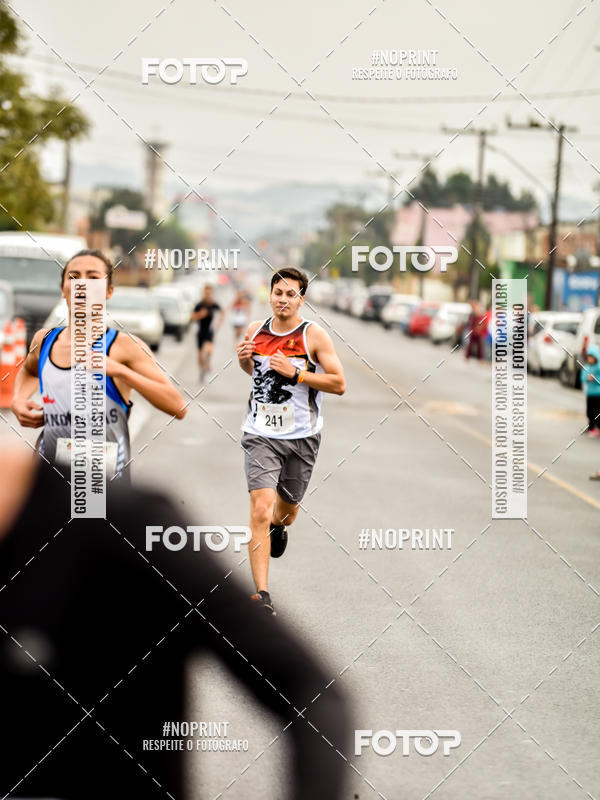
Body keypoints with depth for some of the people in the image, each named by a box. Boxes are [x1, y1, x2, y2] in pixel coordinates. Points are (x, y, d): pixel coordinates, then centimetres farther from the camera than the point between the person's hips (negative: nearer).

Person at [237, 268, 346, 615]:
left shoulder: (315, 335, -8)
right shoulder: (255, 330, 3)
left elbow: (339, 384, -10)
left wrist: (295, 373, -20)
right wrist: (244, 360, -1)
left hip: (302, 437, 0)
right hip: (261, 434, 0)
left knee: (287, 507, 19)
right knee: (261, 508, -16)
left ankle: (279, 527, 59)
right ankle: (262, 594, -16)